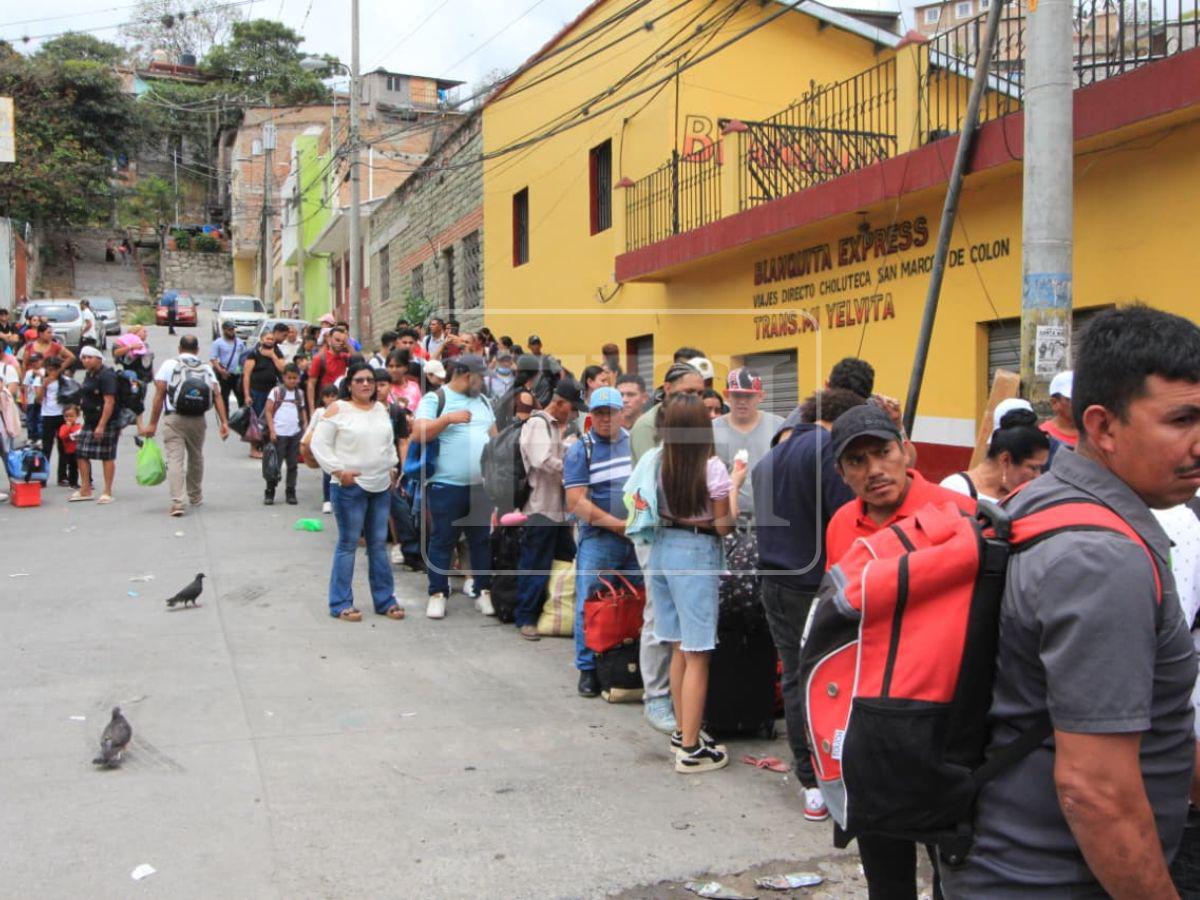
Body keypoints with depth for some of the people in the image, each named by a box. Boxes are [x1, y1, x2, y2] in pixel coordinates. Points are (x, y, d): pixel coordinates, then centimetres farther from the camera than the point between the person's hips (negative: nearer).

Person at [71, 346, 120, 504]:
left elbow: (109, 402, -21)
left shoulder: (106, 375, -15)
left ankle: (107, 492, 3)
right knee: (82, 454, 8)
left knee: (107, 457, -3)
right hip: (89, 421, 9)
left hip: (106, 422, -9)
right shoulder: (89, 375, 15)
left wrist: (101, 425, -25)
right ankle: (85, 490, 17)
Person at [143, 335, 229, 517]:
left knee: (175, 459, -7)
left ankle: (176, 502, -19)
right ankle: (195, 497, 35)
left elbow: (159, 395, -4)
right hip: (198, 420, 3)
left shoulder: (169, 365, 2)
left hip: (174, 420, -3)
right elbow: (217, 395, -2)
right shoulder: (206, 368, 8)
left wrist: (153, 423, -2)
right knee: (196, 457, 20)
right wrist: (224, 422, -5)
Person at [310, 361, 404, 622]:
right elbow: (319, 444, -8)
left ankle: (385, 600, 19)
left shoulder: (381, 409, 11)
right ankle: (340, 604, 7)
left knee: (379, 544, 11)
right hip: (350, 486, -6)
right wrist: (338, 471, -13)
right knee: (348, 544, -1)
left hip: (381, 486, 6)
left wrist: (391, 467, 12)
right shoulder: (338, 409, -7)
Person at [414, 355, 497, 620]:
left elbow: (494, 435, 20)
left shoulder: (482, 401, 16)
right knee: (442, 541, 3)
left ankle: (484, 591, 18)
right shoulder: (434, 398, -4)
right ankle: (437, 594, 12)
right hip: (446, 485, -5)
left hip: (482, 484, 6)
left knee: (483, 540, 9)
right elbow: (418, 434, -14)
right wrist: (448, 418, -21)